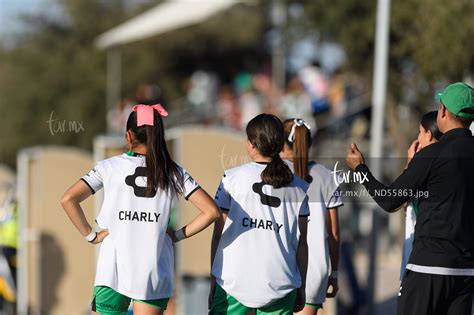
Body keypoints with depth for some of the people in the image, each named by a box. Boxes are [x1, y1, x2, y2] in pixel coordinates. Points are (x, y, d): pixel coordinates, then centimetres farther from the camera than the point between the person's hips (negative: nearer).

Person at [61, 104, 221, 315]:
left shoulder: (109, 167, 1)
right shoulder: (173, 172, 4)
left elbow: (68, 200, -9)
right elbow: (211, 211, -2)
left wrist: (90, 235, 0)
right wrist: (178, 235, 6)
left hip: (113, 269, -1)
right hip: (154, 274, 1)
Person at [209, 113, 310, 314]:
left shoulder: (232, 178, 0)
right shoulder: (298, 188, 6)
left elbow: (218, 234, 0)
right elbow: (301, 243, 7)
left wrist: (213, 279, 7)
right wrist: (301, 288, 15)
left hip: (234, 282, -2)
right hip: (280, 285, 2)